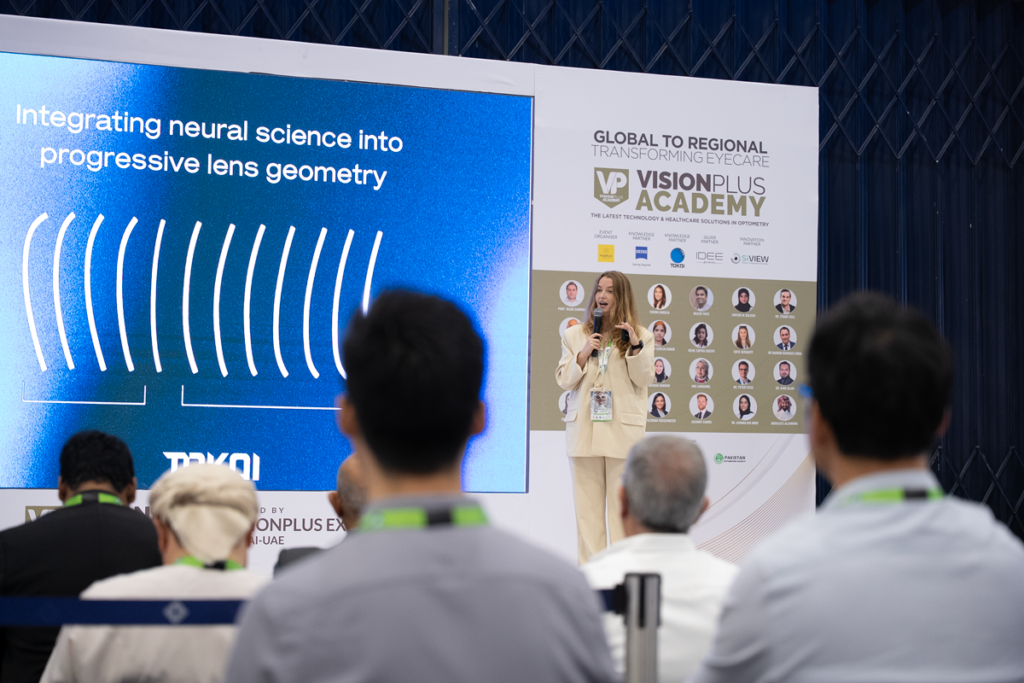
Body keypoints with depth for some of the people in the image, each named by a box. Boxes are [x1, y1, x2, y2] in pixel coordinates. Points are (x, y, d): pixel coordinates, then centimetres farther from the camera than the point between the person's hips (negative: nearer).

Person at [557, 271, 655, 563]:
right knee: (587, 503, 2)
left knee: (622, 502, -1)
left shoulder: (640, 336, 7)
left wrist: (635, 346, -14)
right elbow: (564, 380, 7)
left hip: (623, 429, -2)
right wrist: (583, 354, -8)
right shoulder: (575, 336, 13)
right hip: (584, 428, 2)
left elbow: (645, 379, -1)